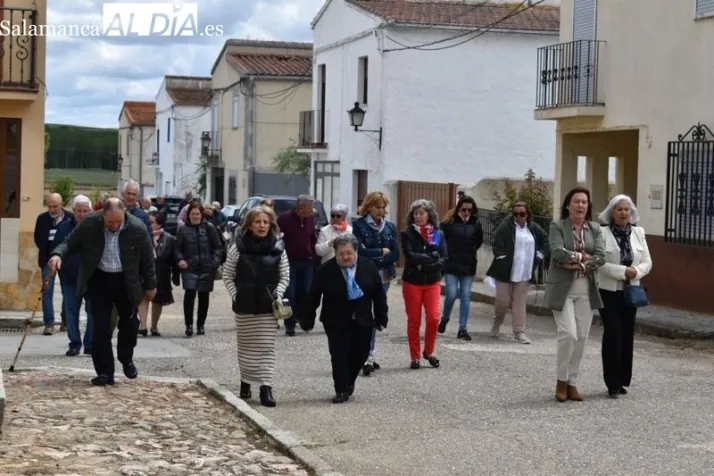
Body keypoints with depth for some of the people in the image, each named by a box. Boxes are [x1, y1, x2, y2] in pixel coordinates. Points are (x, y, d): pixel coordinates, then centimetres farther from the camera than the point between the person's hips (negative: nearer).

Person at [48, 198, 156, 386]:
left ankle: (126, 359, 41)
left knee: (129, 323, 14)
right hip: (99, 279, 0)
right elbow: (70, 243, -6)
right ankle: (105, 372, 5)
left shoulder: (137, 228, -18)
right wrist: (58, 254, -28)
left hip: (126, 281, 0)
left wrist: (150, 285, 4)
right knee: (101, 328, -3)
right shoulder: (89, 224, -17)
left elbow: (147, 258, -5)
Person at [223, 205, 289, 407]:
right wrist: (235, 296, -5)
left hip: (268, 307, 0)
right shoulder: (238, 248, -2)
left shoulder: (278, 248, 0)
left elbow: (285, 276, 7)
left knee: (267, 348, -2)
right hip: (244, 307, 0)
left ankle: (266, 387, -4)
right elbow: (227, 276, 4)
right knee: (245, 346, 10)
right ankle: (245, 382, 27)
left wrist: (277, 295, -6)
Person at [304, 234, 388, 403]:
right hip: (336, 322, -2)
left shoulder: (369, 267, -3)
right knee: (339, 356, -6)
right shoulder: (325, 270, -9)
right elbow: (314, 297, -3)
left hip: (362, 321, 2)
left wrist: (381, 318, 4)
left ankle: (349, 382, 32)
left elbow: (379, 294, 4)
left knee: (360, 354, 8)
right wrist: (308, 320, -2)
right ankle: (342, 390, 4)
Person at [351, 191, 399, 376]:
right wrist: (382, 252, -4)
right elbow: (361, 251, -13)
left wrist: (373, 257, -10)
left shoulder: (390, 227, 10)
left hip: (383, 277, 5)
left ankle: (369, 355, 17)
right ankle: (367, 358, -14)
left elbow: (395, 254, 1)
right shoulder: (359, 225, -2)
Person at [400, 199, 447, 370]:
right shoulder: (407, 233, -3)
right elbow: (410, 256, -15)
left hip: (432, 282, 1)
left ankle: (429, 351, 15)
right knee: (414, 320, 4)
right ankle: (415, 357, 13)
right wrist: (431, 257, -13)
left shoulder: (438, 234, 4)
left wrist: (424, 265, -16)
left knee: (433, 318, -7)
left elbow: (443, 258, -4)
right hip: (412, 281, -1)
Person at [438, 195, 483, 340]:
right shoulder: (449, 222, -9)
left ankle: (463, 328, 8)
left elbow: (479, 241, 14)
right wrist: (447, 252, -2)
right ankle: (445, 318, 23)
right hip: (451, 265, -3)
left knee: (465, 296, 3)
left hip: (468, 266, 3)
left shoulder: (476, 224, 1)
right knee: (452, 294, -5)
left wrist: (469, 251, 8)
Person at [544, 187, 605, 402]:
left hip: (586, 289, 4)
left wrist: (579, 263, -14)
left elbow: (601, 257, -3)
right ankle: (561, 381, 4)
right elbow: (558, 252, -17)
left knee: (582, 337, 4)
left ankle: (572, 383, 14)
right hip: (562, 288, -4)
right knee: (568, 333, -13)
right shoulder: (557, 226, -2)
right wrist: (582, 256, -10)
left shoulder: (595, 229, 9)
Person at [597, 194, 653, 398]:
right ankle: (613, 383, -3)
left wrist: (636, 272, -13)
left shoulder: (638, 233, 8)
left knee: (627, 334, 8)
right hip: (608, 291, -5)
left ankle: (623, 380, 18)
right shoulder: (602, 233, -7)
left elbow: (647, 262, 7)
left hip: (631, 291, 5)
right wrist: (623, 271, -21)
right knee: (613, 333, -9)